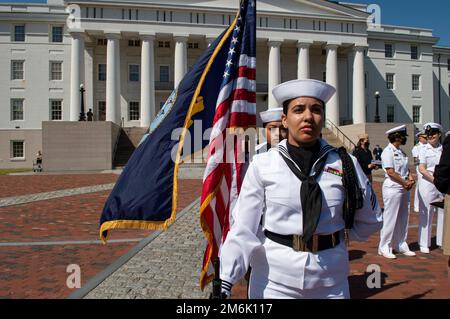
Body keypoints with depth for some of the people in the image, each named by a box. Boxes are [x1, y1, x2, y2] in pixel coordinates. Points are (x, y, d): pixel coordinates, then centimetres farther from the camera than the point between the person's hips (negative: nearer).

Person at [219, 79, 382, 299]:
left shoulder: (345, 164, -4)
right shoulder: (262, 165, -9)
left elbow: (371, 220, 10)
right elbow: (243, 228, -11)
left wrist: (336, 237, 7)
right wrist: (225, 281, -17)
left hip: (330, 282, 2)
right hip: (274, 281, -1)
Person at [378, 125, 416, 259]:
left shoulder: (401, 151, 14)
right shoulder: (388, 151, -13)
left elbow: (406, 168, 17)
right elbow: (391, 172, -18)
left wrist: (410, 178, -3)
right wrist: (405, 183, -11)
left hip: (404, 188, 9)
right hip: (392, 188, -9)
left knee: (403, 218, 14)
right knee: (390, 218, -2)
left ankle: (401, 245, 25)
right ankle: (384, 248, 8)